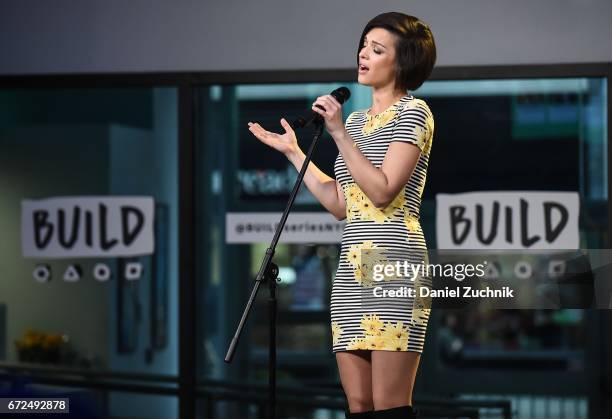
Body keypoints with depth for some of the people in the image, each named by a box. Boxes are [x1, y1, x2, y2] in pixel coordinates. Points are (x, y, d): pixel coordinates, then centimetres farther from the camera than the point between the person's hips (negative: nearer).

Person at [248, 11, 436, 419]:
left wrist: (339, 133, -15)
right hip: (352, 268, 8)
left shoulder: (412, 112, -3)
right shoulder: (356, 119, 21)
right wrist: (293, 152, 21)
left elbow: (382, 191, -14)